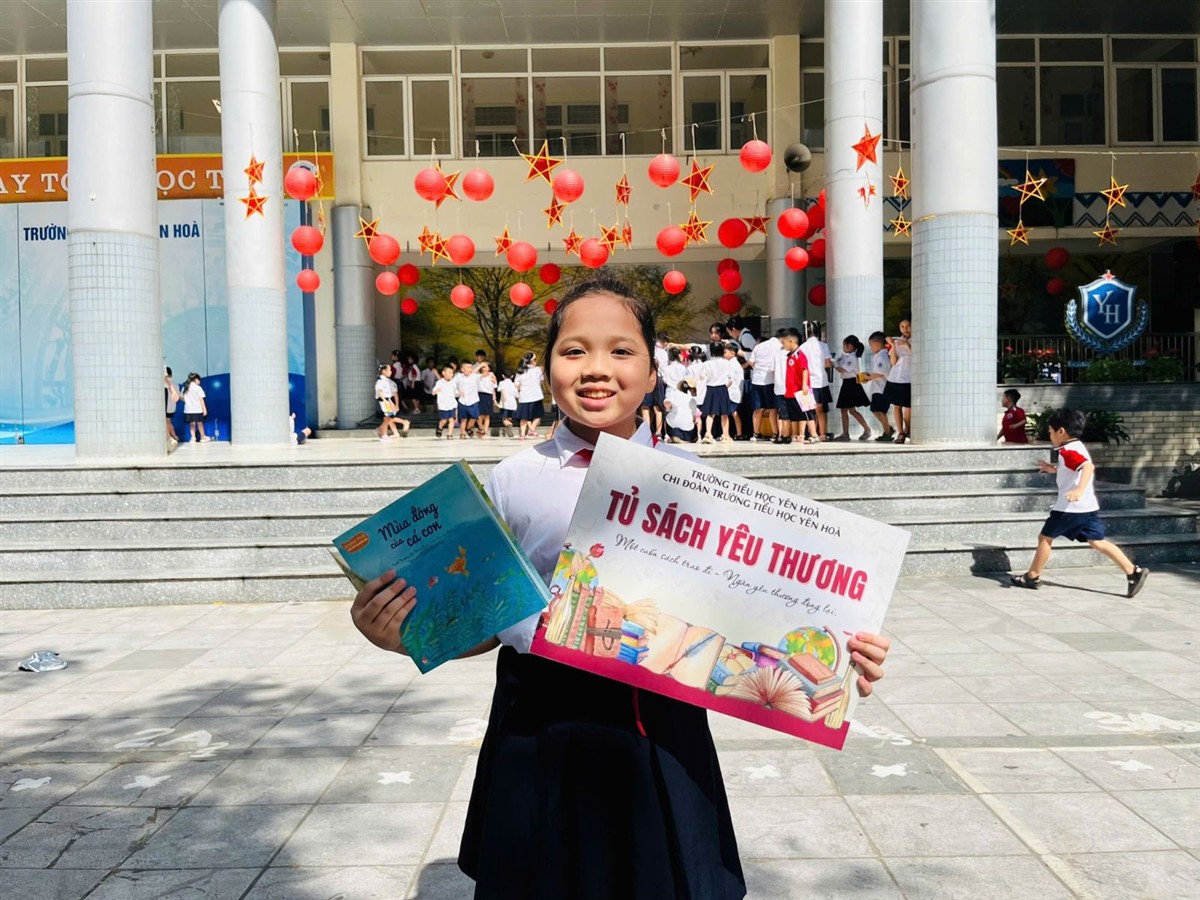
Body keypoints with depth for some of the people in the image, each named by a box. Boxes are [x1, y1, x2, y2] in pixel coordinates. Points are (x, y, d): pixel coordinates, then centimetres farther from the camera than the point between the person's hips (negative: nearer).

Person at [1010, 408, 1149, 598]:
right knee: (1098, 542, 7)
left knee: (1045, 538, 4)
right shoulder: (1077, 448, 16)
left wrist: (1079, 489, -45)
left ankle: (1032, 577, 13)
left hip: (1070, 508, -9)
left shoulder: (1068, 451, -15)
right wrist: (1055, 470, 31)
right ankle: (1134, 571, -1)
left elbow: (1088, 466, -32)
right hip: (1087, 507, 9)